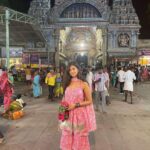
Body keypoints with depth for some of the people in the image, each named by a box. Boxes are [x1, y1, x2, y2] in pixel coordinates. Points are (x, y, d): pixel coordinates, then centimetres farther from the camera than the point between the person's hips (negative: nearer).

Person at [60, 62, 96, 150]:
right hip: (69, 115, 4)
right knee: (68, 137, 12)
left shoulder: (84, 84, -9)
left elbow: (89, 101, -8)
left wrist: (76, 105, -16)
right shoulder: (68, 83, 6)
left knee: (79, 138, 10)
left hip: (80, 114, -4)